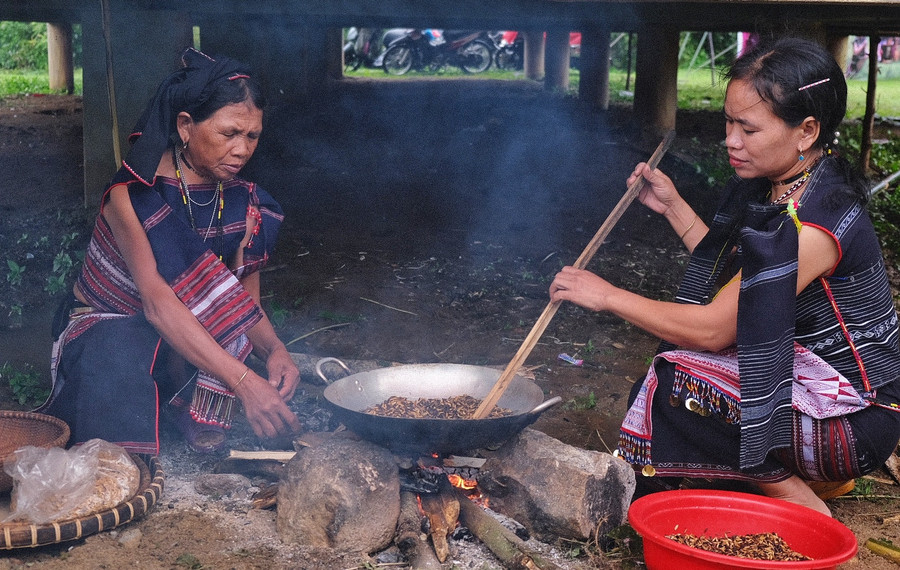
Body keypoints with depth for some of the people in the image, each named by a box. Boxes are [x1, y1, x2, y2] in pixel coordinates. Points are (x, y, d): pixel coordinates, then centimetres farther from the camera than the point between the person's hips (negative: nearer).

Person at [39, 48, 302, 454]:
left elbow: (246, 303, -5)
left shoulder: (244, 204, -4)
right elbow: (156, 299, -36)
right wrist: (243, 380, -47)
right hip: (105, 331, -5)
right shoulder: (133, 193, -22)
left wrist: (273, 349, -31)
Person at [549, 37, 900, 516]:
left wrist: (608, 296, -18)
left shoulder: (813, 224, -27)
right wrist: (673, 206, 10)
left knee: (677, 384, -22)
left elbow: (714, 329, -26)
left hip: (859, 419, -10)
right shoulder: (783, 189, 2)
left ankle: (796, 500, -4)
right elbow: (735, 282, 13)